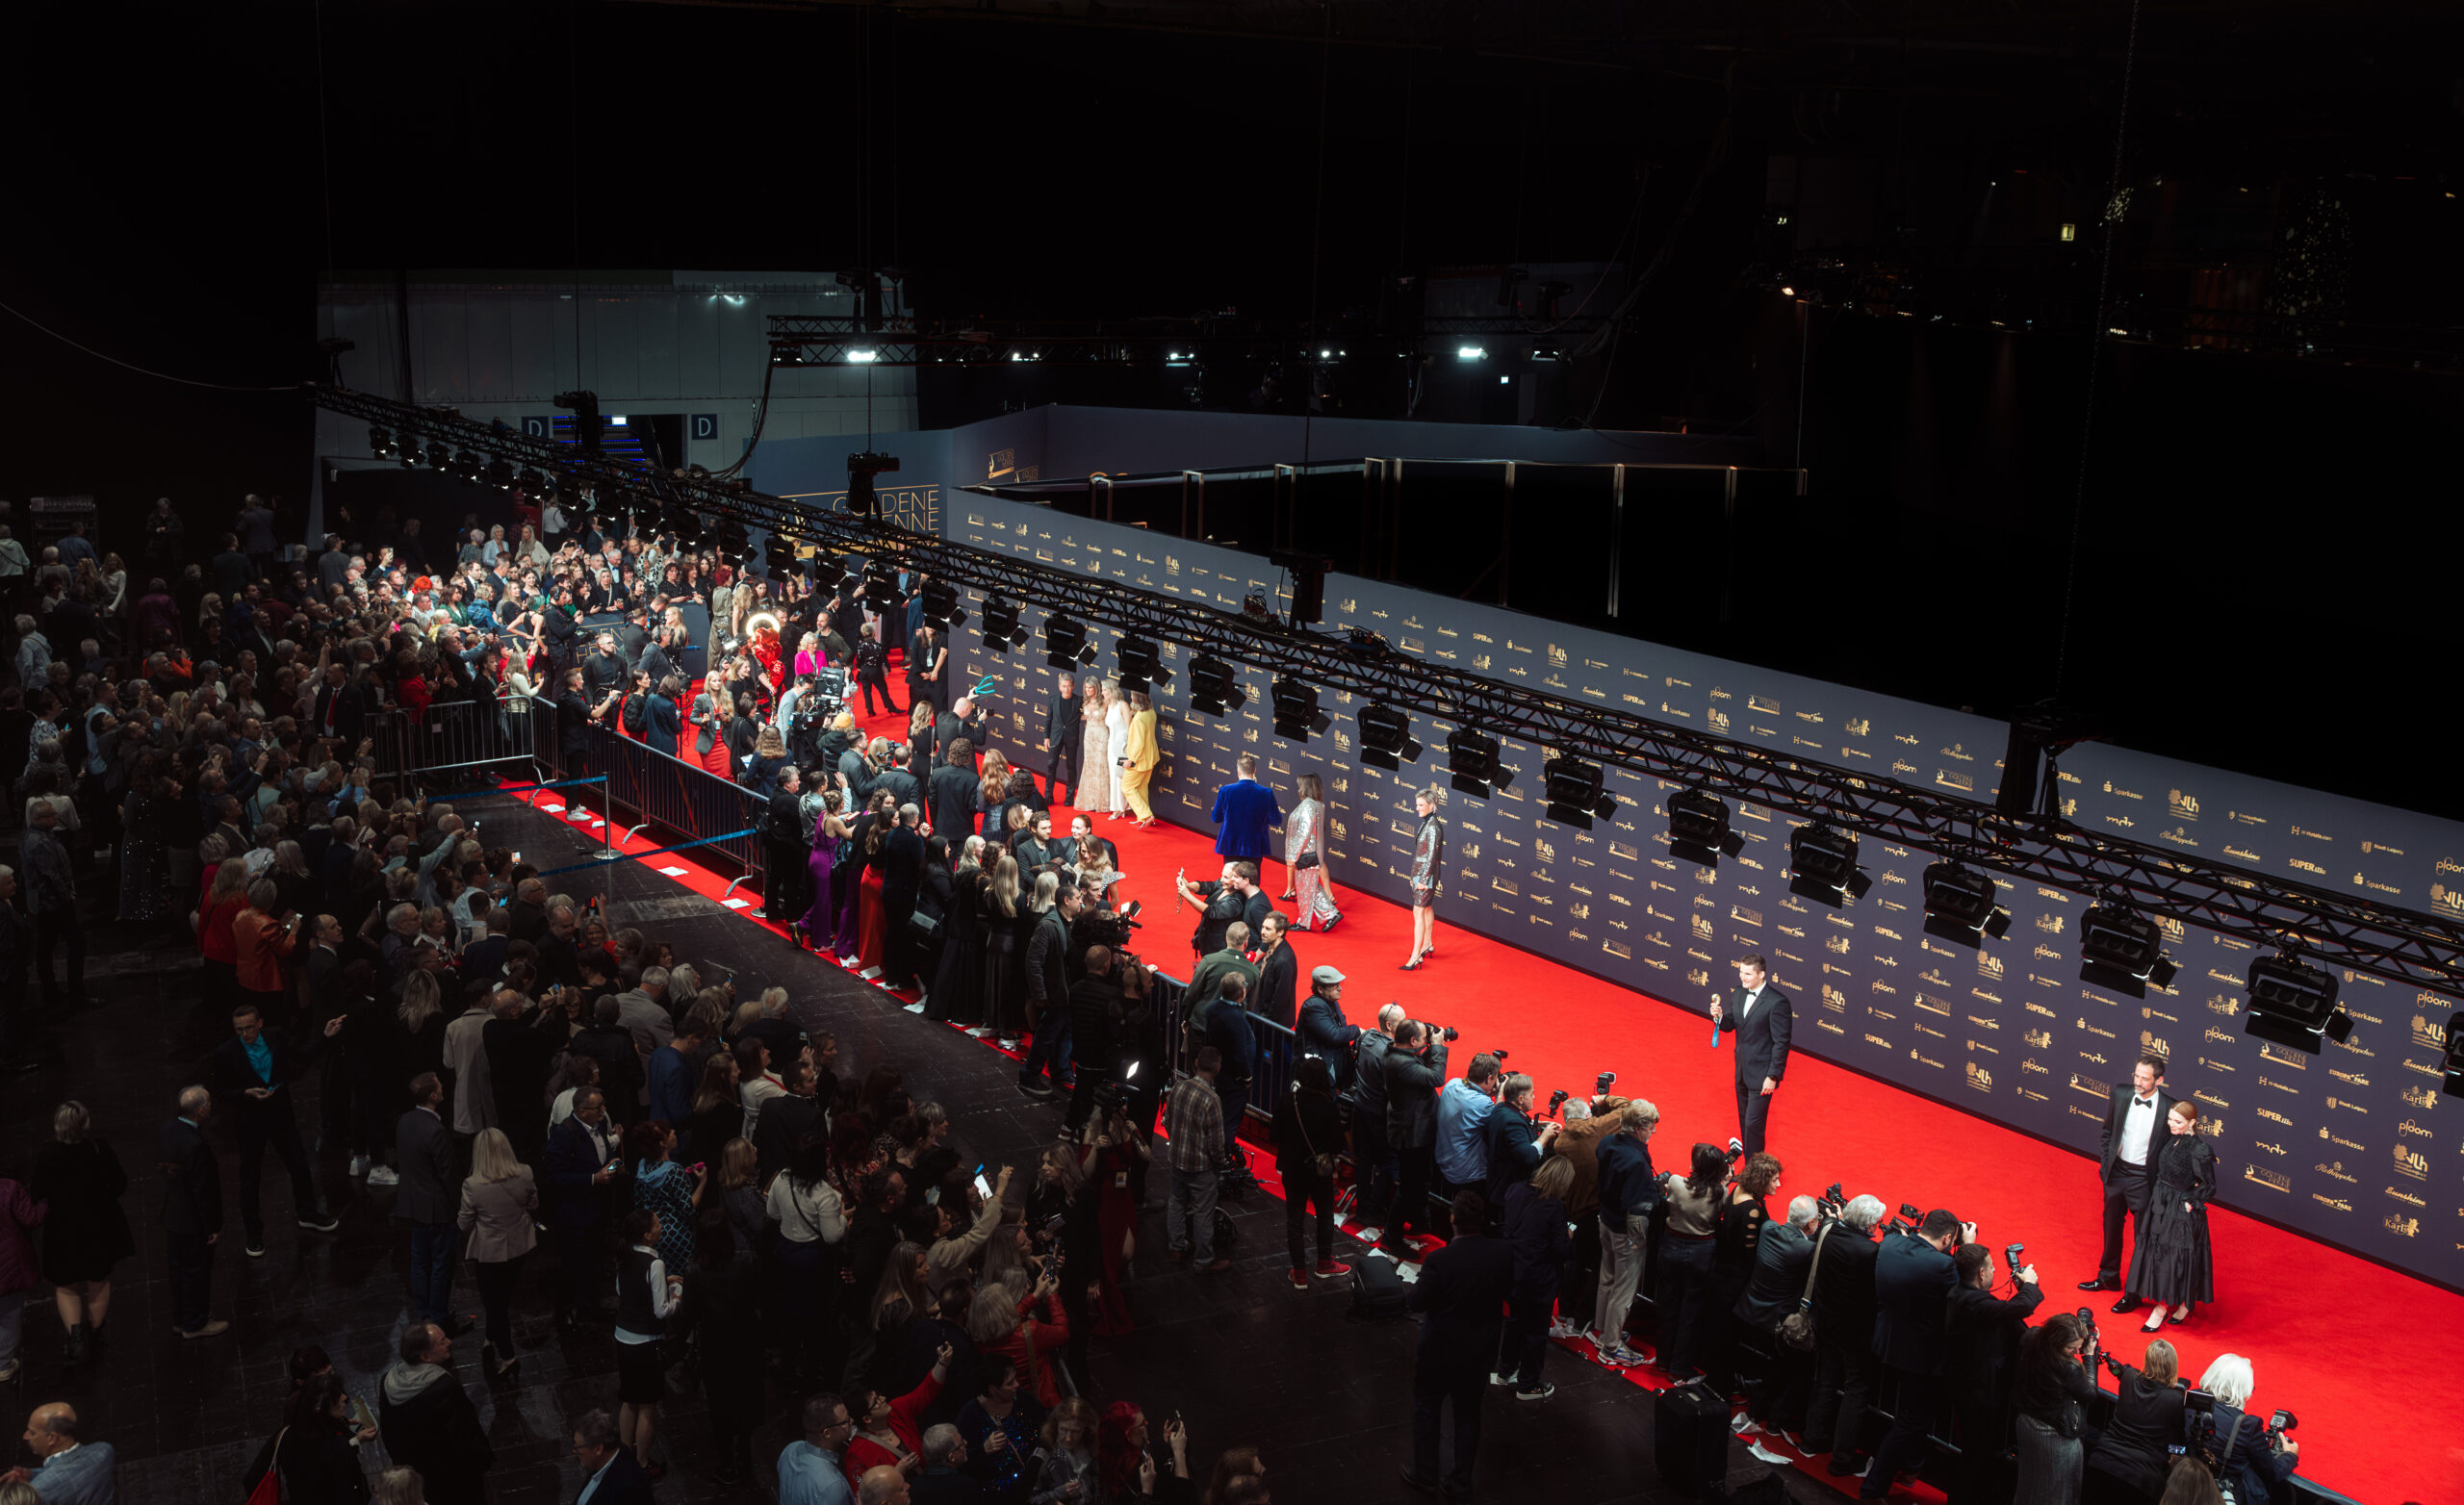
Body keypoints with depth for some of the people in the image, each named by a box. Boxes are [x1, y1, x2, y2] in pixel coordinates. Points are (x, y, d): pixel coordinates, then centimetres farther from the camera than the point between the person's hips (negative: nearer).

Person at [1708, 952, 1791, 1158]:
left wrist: (1773, 1076, -18)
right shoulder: (1738, 994, 3)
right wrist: (1719, 1017, -13)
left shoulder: (1777, 1002, -20)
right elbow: (1730, 1025, 11)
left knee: (1753, 1125, -7)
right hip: (1742, 1071, 8)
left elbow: (1781, 1043, -17)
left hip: (1762, 1074, -8)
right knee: (1744, 1122, 16)